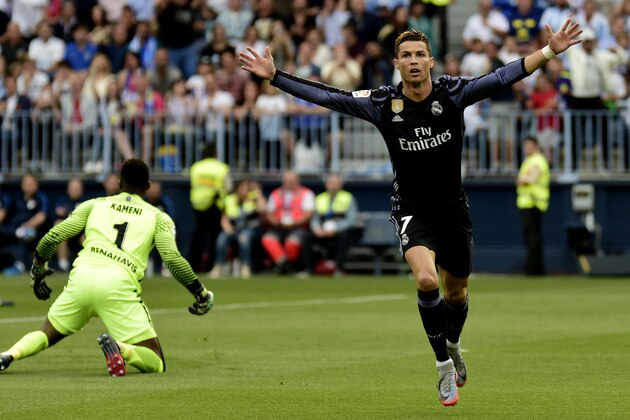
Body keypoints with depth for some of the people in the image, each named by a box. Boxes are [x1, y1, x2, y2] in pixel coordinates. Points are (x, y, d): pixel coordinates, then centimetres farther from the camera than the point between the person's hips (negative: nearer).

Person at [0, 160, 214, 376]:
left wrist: (37, 269, 34)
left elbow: (52, 237, 17)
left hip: (82, 277, 3)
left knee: (47, 334, 27)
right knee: (156, 364, 2)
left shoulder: (93, 205, 23)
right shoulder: (158, 217, 18)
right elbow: (173, 259, 3)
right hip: (119, 284, -3)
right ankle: (119, 348, -31)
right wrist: (201, 293, 14)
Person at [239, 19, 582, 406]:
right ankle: (444, 365, -10)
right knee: (426, 279, -26)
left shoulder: (453, 93, -11)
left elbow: (504, 77, -15)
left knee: (456, 291, 16)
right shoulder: (383, 103, -11)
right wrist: (274, 76, -14)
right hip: (412, 211, -2)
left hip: (453, 209, 2)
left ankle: (453, 345, 49)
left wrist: (549, 52, -24)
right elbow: (327, 96, -9)